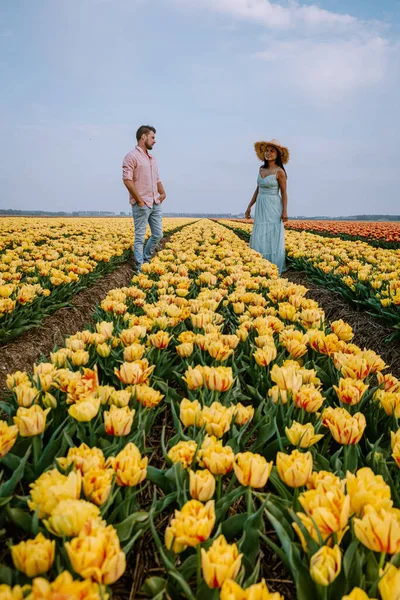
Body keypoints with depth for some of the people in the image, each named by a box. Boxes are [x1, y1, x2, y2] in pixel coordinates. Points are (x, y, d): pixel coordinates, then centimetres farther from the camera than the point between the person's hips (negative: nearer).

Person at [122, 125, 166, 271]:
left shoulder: (152, 159, 19)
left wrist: (163, 193, 8)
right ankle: (140, 268, 3)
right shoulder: (132, 156, -8)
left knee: (157, 234, 10)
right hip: (141, 204, -8)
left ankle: (145, 260, 27)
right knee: (140, 237, -3)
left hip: (156, 203, 8)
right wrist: (140, 200, -16)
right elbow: (127, 180, -16)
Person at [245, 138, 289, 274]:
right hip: (260, 208, 7)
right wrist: (249, 206, 14)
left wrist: (285, 211, -14)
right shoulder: (261, 169, 10)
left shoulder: (279, 171, -8)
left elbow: (284, 193, -7)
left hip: (273, 208, -6)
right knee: (260, 239, 5)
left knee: (272, 238, -4)